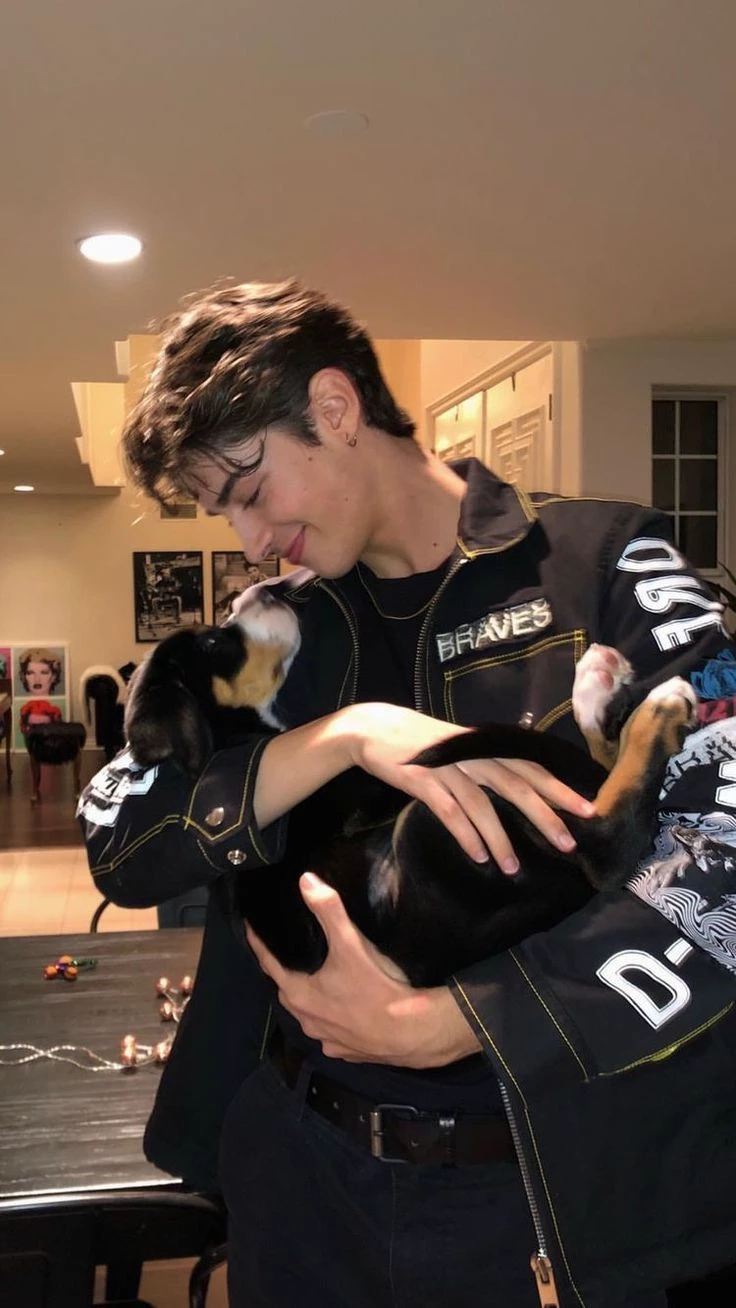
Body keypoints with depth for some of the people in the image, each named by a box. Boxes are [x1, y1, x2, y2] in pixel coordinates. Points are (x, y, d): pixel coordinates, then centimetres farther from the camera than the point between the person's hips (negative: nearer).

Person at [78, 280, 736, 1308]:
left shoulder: (604, 566, -8)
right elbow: (117, 844, -7)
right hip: (304, 1167, 4)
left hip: (549, 1188, -3)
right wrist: (347, 734, -22)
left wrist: (445, 1023, -25)